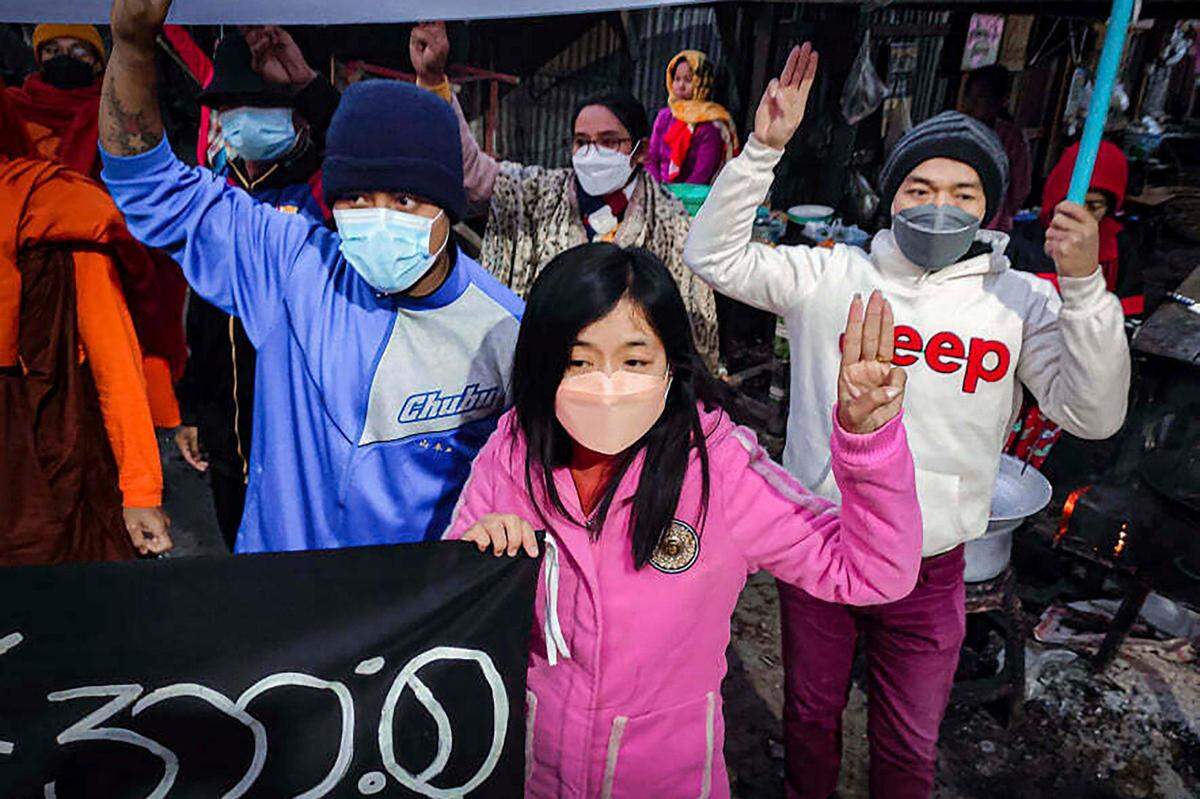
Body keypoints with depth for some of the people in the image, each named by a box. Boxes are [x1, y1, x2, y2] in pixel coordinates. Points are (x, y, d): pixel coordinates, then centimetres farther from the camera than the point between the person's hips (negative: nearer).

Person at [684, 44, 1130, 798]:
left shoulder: (1019, 300, -5)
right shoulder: (831, 276, -6)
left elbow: (1093, 415, -11)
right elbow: (715, 255, -8)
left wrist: (1085, 287, -23)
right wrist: (763, 148, -18)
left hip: (930, 572, 0)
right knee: (810, 716, 24)